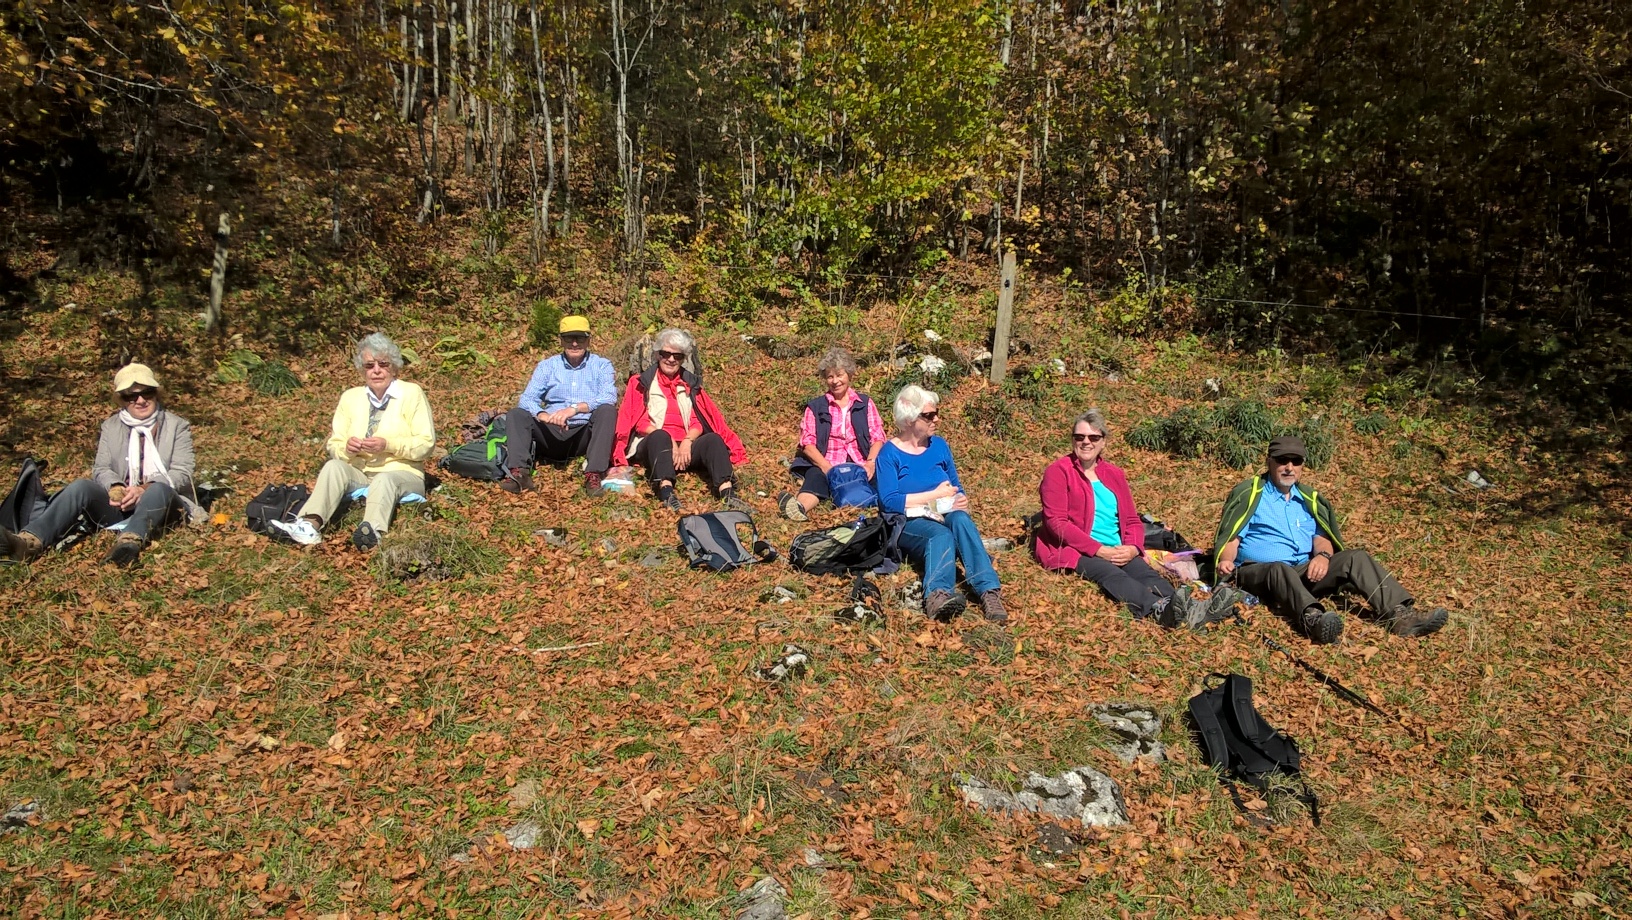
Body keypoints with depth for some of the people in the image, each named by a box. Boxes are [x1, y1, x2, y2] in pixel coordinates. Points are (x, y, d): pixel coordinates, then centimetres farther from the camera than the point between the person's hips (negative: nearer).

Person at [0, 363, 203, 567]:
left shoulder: (178, 426, 8)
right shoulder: (111, 426, 17)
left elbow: (182, 474, -3)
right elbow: (101, 469, 7)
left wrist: (144, 489, -22)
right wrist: (115, 488, -18)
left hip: (162, 504, -3)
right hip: (119, 505, 3)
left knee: (159, 489, -37)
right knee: (80, 486, -24)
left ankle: (130, 542, -64)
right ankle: (30, 540, -43)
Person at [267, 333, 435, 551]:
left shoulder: (412, 393, 2)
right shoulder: (350, 397, 13)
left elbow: (426, 444, -5)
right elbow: (334, 445, 12)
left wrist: (388, 445, -20)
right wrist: (347, 449, -13)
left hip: (402, 474, -4)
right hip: (359, 474, 4)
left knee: (384, 480, -36)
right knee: (334, 466, -26)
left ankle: (373, 532, -64)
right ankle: (310, 525, -47)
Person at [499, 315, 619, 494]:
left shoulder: (601, 365, 6)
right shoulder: (547, 366, 12)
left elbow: (609, 397, -13)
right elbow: (527, 399, -1)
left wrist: (575, 408, -28)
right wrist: (543, 415, -25)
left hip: (586, 434, -2)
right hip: (552, 433, 2)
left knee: (607, 410, -28)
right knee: (516, 414, -16)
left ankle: (594, 475, -38)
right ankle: (520, 473, -36)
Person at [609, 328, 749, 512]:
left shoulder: (691, 384, 22)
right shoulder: (642, 382, 13)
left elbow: (698, 422, 9)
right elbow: (639, 422, 0)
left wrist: (687, 442, -13)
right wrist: (669, 441, -15)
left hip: (685, 447, 3)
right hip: (652, 446, -3)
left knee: (713, 439, -26)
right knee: (660, 436, -36)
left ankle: (727, 493, -49)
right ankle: (666, 493, -59)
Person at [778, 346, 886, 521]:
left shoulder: (865, 403, 20)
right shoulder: (815, 407, 18)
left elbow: (877, 437, 12)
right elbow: (807, 442, 6)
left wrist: (871, 463, -10)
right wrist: (825, 466, -13)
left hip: (860, 465, 2)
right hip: (826, 465, -2)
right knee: (815, 477, -38)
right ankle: (800, 507, -66)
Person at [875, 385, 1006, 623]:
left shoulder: (939, 445, 13)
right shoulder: (890, 453, -2)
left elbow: (956, 488, 20)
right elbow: (889, 501, -12)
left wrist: (961, 500, -5)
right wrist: (935, 494, -9)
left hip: (944, 517, 4)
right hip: (908, 523, -4)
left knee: (960, 519, -32)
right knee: (941, 534, -37)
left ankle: (989, 591, -49)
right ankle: (938, 594, -67)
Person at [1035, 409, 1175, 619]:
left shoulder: (1115, 474, 20)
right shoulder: (1058, 472, 2)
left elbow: (1132, 520, 18)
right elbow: (1056, 522, -8)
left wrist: (1133, 548, -7)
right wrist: (1100, 550, -16)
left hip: (1117, 552, 6)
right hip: (1074, 551, -5)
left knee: (1144, 571, -27)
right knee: (1110, 574, -35)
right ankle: (1159, 608, -59)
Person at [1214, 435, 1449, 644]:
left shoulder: (1308, 500, 22)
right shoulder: (1249, 494, 6)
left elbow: (1321, 538, 14)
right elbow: (1232, 538, -1)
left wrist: (1323, 555, -9)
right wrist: (1226, 561, -22)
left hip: (1304, 572, 6)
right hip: (1258, 571, -5)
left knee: (1356, 558, -13)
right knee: (1280, 570, -39)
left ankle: (1401, 615, -31)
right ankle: (1312, 619, -69)